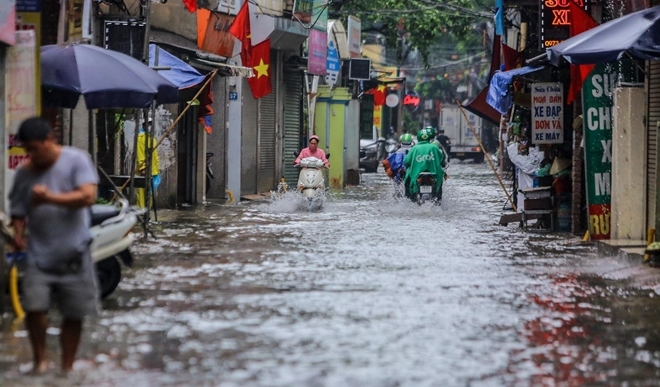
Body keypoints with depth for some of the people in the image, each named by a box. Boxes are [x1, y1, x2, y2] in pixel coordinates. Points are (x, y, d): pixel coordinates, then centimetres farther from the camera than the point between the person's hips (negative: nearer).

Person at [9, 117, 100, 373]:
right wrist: (18, 233, -9)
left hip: (73, 256, -2)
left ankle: (67, 368, 19)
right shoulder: (24, 173, 5)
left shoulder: (76, 160, -5)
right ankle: (40, 361, 7)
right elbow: (18, 210, 12)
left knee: (74, 314, 5)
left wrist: (50, 198, -26)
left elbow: (88, 196, -16)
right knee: (34, 308, -13)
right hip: (39, 255, 2)